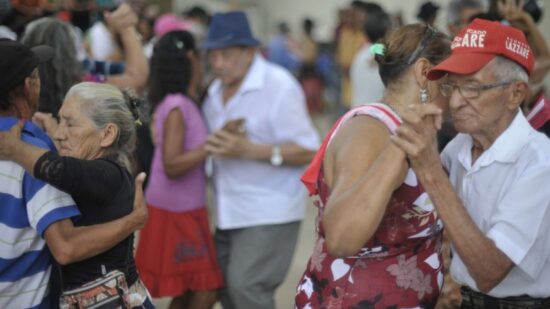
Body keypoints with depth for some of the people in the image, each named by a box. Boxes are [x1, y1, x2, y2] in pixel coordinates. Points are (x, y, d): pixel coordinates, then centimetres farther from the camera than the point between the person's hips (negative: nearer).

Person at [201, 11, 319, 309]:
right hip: (229, 211, 8)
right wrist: (211, 145, -2)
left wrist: (248, 149, -27)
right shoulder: (216, 91, 9)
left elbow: (306, 151, -18)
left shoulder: (280, 87, -15)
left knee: (246, 285, -15)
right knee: (224, 285, 13)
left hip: (270, 212, -8)